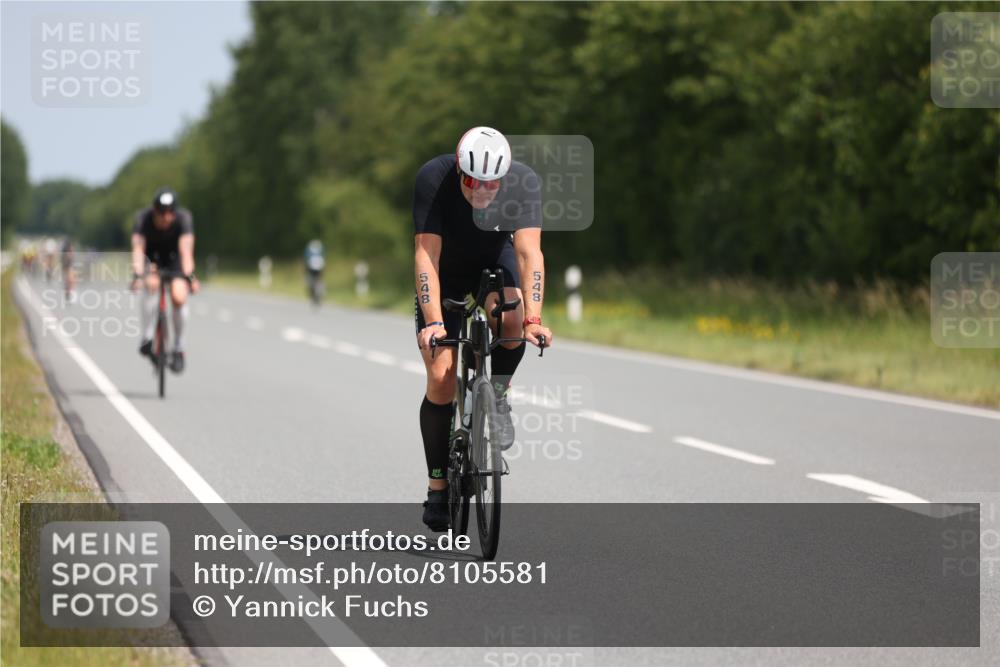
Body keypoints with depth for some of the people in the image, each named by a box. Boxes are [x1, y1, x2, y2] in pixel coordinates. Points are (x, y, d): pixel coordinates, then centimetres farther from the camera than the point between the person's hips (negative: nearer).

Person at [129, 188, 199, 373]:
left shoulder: (183, 218, -30)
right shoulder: (143, 218, -29)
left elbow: (186, 249, -39)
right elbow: (138, 249, -38)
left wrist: (189, 276, -53)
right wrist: (137, 274, -53)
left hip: (174, 258, 0)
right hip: (152, 258, 0)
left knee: (179, 297, -21)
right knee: (152, 284, -32)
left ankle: (178, 348, -1)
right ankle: (147, 338, -23)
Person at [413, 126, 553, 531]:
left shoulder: (522, 182, -30)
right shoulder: (433, 178, -33)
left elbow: (529, 252, -35)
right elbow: (426, 255, -34)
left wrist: (533, 319, -46)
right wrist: (433, 322, -43)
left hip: (495, 260, 1)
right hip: (445, 270, -1)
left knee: (510, 316, -34)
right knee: (441, 379, -9)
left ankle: (498, 395, -6)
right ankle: (438, 485, 4)